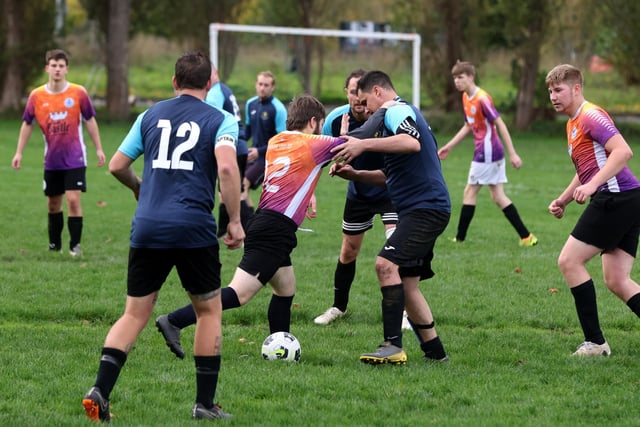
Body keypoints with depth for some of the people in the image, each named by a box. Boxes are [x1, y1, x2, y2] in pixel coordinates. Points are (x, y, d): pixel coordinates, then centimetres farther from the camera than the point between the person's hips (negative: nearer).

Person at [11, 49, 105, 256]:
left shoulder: (79, 93, -7)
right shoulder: (36, 95, -3)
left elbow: (90, 120, 2)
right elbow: (27, 124, 6)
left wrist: (98, 148, 1)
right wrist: (19, 152, 3)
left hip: (75, 159, -3)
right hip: (52, 160, 3)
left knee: (73, 200, -13)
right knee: (53, 204, 12)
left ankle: (75, 245, -3)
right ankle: (54, 245, 27)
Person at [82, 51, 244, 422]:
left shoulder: (151, 116, 14)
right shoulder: (220, 120, 2)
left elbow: (117, 165, 16)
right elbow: (227, 167, -15)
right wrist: (235, 221, -9)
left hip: (147, 228, 3)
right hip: (194, 230, -3)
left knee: (135, 314, 11)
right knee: (209, 310, 14)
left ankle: (100, 391, -6)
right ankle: (205, 404, 14)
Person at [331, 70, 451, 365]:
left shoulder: (396, 110, -7)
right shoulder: (399, 113, 25)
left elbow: (412, 142, -30)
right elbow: (391, 175, 30)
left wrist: (364, 144, -30)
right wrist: (354, 174, 18)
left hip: (425, 206, -11)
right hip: (422, 209, 11)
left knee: (386, 264, -21)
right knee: (406, 284, 12)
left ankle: (393, 346, -24)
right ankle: (435, 351, 17)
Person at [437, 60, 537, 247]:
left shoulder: (482, 99, -18)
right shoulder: (466, 98, 11)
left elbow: (500, 124, -20)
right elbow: (467, 127, 23)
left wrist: (513, 154, -22)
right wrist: (448, 147, 22)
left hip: (486, 152, -9)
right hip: (492, 153, 9)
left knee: (470, 192, -1)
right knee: (498, 197, 8)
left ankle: (460, 238, 6)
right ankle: (526, 236, 7)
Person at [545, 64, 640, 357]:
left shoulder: (590, 116, -9)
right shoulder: (573, 124, 23)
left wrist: (592, 185, -27)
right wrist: (563, 200, 23)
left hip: (616, 197, -10)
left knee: (569, 261, -6)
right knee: (616, 281, 6)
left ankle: (595, 342, -4)